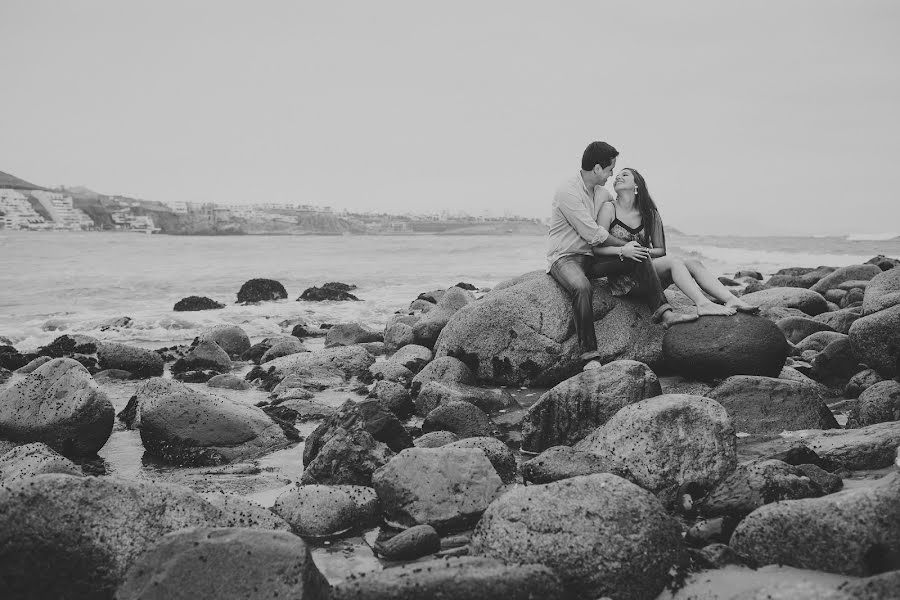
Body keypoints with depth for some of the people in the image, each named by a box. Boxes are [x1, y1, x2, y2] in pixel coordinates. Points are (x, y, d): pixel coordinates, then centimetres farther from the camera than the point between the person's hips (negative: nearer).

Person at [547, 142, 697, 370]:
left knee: (639, 258, -8)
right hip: (565, 257, -8)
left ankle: (664, 313, -13)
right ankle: (590, 358, -39)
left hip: (591, 256, 8)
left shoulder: (602, 192, 9)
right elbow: (594, 235, -19)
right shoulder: (568, 192, -18)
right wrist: (624, 246, -9)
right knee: (582, 288, -38)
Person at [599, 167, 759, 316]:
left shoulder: (650, 213, 11)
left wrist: (645, 251, -8)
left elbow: (661, 250, 14)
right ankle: (703, 304, -44)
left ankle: (733, 301, -32)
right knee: (673, 262, -27)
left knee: (693, 263, -17)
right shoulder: (609, 209, 0)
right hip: (622, 277, -5)